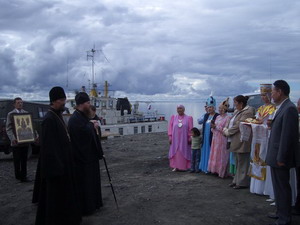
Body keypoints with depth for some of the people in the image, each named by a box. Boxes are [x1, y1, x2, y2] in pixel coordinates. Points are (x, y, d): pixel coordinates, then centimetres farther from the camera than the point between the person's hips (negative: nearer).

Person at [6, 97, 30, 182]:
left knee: (24, 160, 8)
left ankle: (23, 176, 16)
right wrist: (12, 138, -19)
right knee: (17, 160, 5)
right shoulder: (11, 114, 1)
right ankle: (18, 176, 16)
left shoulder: (26, 113, 12)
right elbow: (8, 128, -4)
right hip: (16, 142, -3)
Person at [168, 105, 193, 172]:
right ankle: (176, 166, 10)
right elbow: (170, 128, 4)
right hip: (175, 138, 2)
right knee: (175, 152, 3)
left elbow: (190, 129, -2)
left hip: (184, 139, -2)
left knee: (184, 152, 3)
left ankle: (184, 166, 12)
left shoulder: (188, 118, -1)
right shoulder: (173, 117, 5)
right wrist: (170, 137, -2)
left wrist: (190, 138, -7)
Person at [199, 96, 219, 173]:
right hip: (205, 137, 7)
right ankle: (205, 167, 20)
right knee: (205, 152, 11)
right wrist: (203, 136, 15)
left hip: (212, 137, -7)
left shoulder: (217, 116, -8)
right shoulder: (206, 115, 13)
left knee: (211, 153, -3)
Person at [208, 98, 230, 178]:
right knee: (215, 155, 8)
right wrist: (213, 127, -4)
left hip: (222, 140, -7)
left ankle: (222, 172, 6)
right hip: (215, 139, 7)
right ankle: (216, 170, 15)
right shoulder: (218, 117, 14)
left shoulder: (227, 118, -9)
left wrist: (216, 127, -14)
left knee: (221, 156, -2)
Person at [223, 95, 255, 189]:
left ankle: (242, 182, 7)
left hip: (242, 142, -9)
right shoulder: (237, 111, 16)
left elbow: (238, 125, -19)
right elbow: (231, 122, 18)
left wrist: (228, 132, -10)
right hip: (235, 142, 9)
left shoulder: (247, 112, -15)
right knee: (237, 163, 15)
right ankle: (237, 180, 23)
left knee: (242, 163, -1)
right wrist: (225, 129, -1)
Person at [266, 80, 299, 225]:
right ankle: (281, 212, 33)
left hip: (280, 157, -10)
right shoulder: (281, 108, 11)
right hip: (275, 156, 10)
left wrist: (281, 158, -21)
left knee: (282, 187, 2)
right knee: (278, 186, 19)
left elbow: (287, 135, -22)